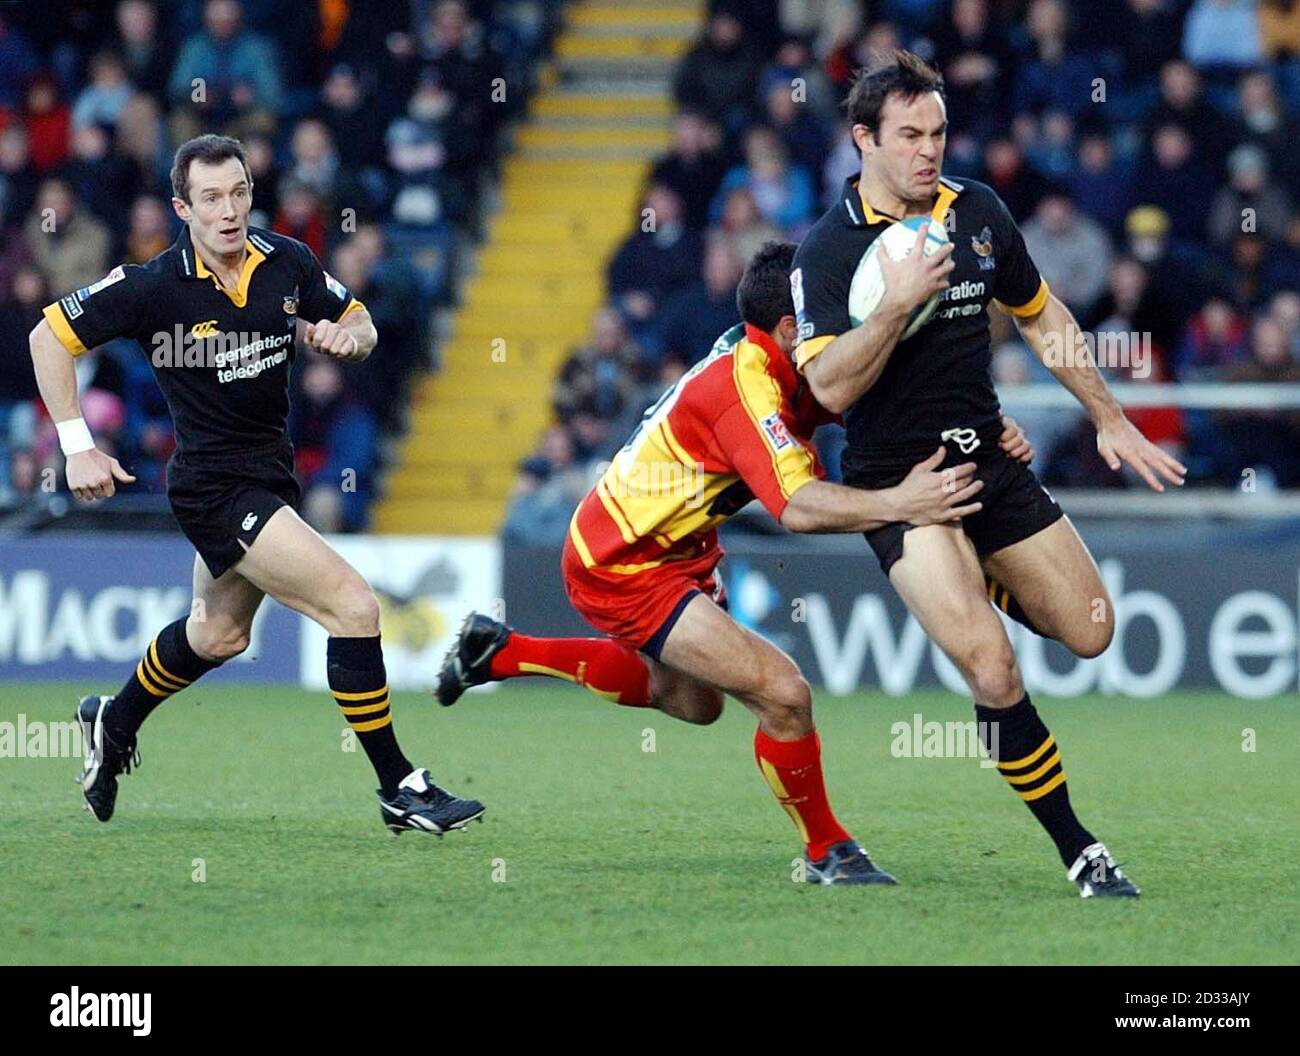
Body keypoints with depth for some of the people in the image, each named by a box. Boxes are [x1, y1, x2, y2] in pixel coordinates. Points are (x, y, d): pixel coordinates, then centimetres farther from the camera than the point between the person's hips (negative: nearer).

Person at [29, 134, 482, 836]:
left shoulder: (286, 263, -4)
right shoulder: (154, 287, -18)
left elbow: (358, 321, 11)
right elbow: (49, 336, -8)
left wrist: (348, 335, -13)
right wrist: (77, 445, -12)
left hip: (270, 473, 7)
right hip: (213, 483, -7)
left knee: (218, 634, 27)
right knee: (353, 607, -17)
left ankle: (113, 725, 52)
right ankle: (399, 789, -7)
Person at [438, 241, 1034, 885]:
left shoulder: (785, 370, -3)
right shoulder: (744, 387, -30)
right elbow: (796, 506, -42)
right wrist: (896, 505, -53)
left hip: (677, 548, 10)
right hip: (622, 569, -10)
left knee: (692, 700, 33)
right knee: (782, 695, -19)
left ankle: (499, 652, 40)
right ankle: (826, 851, 3)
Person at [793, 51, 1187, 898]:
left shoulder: (980, 212, 2)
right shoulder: (828, 249, -13)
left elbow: (1041, 318, 16)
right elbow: (831, 386, -22)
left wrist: (1111, 420, 18)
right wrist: (901, 300, -33)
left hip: (990, 460, 5)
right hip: (898, 484, -5)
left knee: (1090, 631, 5)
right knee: (995, 673, -19)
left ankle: (976, 590, 36)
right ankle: (1079, 853, -6)